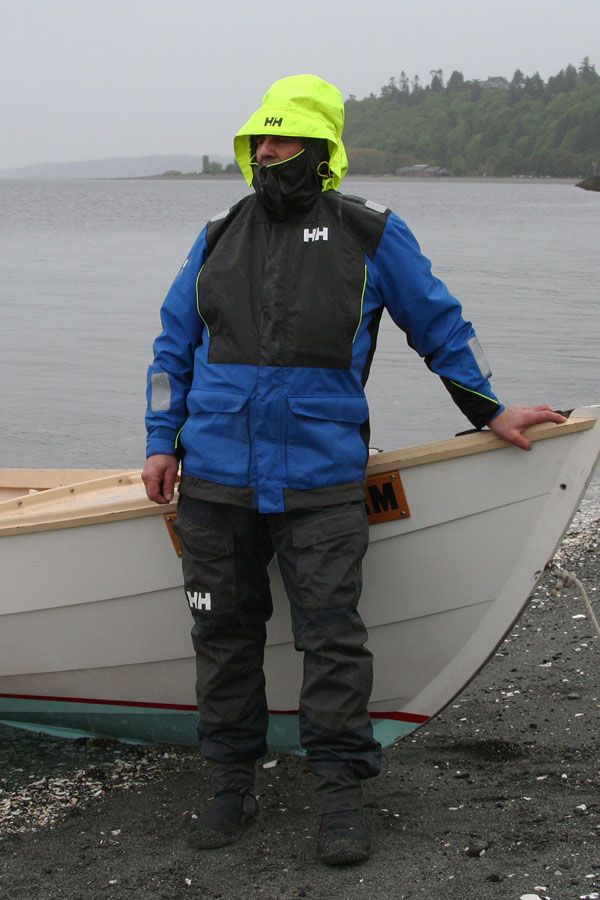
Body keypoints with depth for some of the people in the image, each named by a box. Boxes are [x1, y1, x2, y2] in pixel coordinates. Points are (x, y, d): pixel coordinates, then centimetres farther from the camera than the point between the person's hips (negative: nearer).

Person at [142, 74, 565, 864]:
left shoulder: (370, 234, 5)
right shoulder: (217, 239, 14)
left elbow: (440, 324, 13)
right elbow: (175, 345, 19)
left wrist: (490, 411, 13)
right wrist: (162, 443, 11)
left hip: (321, 480, -3)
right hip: (215, 479, 3)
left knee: (332, 634, -4)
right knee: (224, 633, 8)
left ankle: (341, 792, 7)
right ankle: (232, 784, 20)